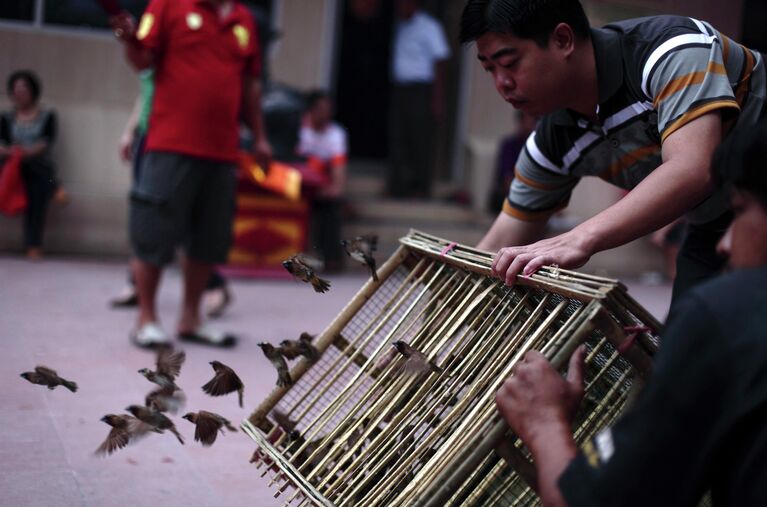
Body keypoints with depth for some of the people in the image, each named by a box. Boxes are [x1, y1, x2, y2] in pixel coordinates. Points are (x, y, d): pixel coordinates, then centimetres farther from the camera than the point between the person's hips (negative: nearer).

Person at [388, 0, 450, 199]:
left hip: (420, 91, -6)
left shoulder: (429, 28, -6)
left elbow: (439, 65, -8)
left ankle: (421, 188, 3)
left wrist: (438, 100, -14)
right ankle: (398, 185, 12)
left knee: (420, 141, -4)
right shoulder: (400, 26, 13)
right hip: (399, 90, 6)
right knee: (397, 139, 5)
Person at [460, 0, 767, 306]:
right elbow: (502, 255, 0)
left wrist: (580, 239, -50)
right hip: (715, 228, 6)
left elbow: (693, 170, -42)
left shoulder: (673, 49, -27)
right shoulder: (553, 141, -7)